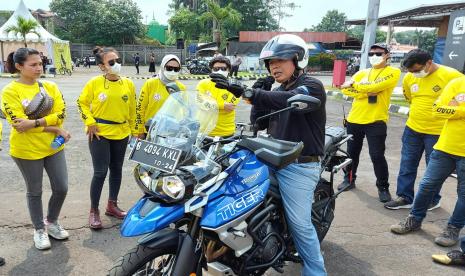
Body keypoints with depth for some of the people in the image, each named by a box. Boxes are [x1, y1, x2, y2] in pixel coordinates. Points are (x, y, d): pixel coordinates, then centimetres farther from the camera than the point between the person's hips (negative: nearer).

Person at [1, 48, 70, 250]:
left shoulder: (50, 87, 2)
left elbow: (60, 114, -7)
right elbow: (20, 124, -18)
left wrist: (35, 122, -22)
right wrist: (55, 129, -18)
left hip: (53, 146, 4)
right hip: (27, 150, -4)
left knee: (61, 188, 8)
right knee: (34, 192, 11)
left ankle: (52, 222, 33)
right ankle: (39, 230, 30)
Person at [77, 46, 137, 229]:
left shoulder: (128, 84, 2)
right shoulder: (94, 83, -8)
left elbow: (132, 109, 8)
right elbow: (82, 103, 1)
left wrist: (135, 131, 9)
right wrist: (90, 122, -10)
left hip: (121, 134, 4)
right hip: (99, 134, -4)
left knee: (116, 170, 13)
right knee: (100, 172, -5)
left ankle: (112, 205, 30)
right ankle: (94, 211, 11)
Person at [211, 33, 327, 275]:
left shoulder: (311, 86, -10)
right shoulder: (278, 91, 16)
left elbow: (288, 100, -33)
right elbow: (261, 124, 12)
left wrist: (245, 92, -41)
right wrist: (259, 94, -2)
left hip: (299, 167, -8)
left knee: (300, 223, -5)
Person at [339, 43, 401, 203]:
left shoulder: (393, 72, -1)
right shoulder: (362, 73, 13)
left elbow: (375, 86, -19)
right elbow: (345, 89, -2)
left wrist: (354, 85, -8)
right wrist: (367, 92, -15)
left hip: (376, 121, -5)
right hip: (354, 119, 5)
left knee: (377, 156, -4)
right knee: (352, 152, 14)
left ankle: (383, 187, 13)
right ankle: (349, 180, 32)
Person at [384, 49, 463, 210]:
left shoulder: (451, 76, -16)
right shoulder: (409, 78, 0)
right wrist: (419, 112, 12)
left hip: (437, 132, -4)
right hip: (412, 129, 5)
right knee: (407, 166, 10)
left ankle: (433, 200, 27)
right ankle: (405, 197, 22)